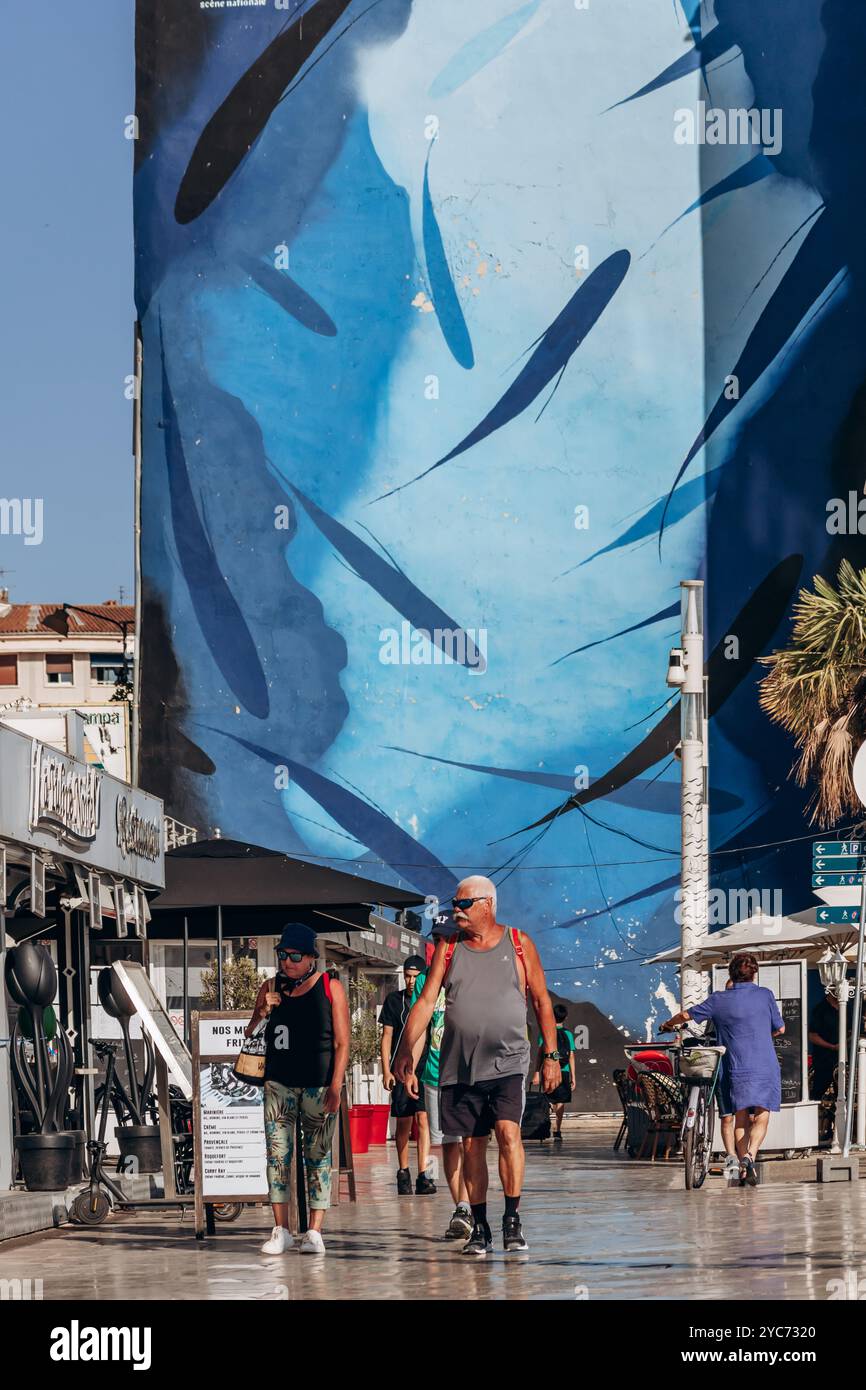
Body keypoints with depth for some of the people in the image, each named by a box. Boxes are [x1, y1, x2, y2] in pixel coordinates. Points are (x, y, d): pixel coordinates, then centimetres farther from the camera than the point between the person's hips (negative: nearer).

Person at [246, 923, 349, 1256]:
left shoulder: (330, 988, 2)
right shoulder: (271, 987, 11)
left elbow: (341, 1043, -1)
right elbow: (249, 1036, 18)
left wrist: (335, 1086, -11)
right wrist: (262, 1012, -2)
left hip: (318, 1085, -3)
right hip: (279, 1083, 3)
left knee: (318, 1156, -2)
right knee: (277, 1154, -3)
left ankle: (314, 1232, -1)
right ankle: (280, 1231, 1)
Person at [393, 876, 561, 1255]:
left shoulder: (518, 944, 4)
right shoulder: (448, 948, 8)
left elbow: (541, 1000, 8)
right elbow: (426, 1002, 3)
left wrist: (551, 1055, 4)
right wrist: (404, 1052, -8)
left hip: (507, 1062, -2)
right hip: (459, 1064, 3)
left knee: (508, 1131, -18)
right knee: (471, 1145, 5)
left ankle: (512, 1220, -11)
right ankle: (479, 1228, 13)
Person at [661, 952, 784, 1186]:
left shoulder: (719, 999, 2)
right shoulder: (765, 995, 1)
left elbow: (686, 1015, 7)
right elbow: (780, 1028, 10)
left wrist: (668, 1025, 27)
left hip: (736, 1068, 1)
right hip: (765, 1068, -1)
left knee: (741, 1120, 11)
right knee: (761, 1118, 2)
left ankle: (743, 1167, 6)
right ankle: (750, 1155, -23)